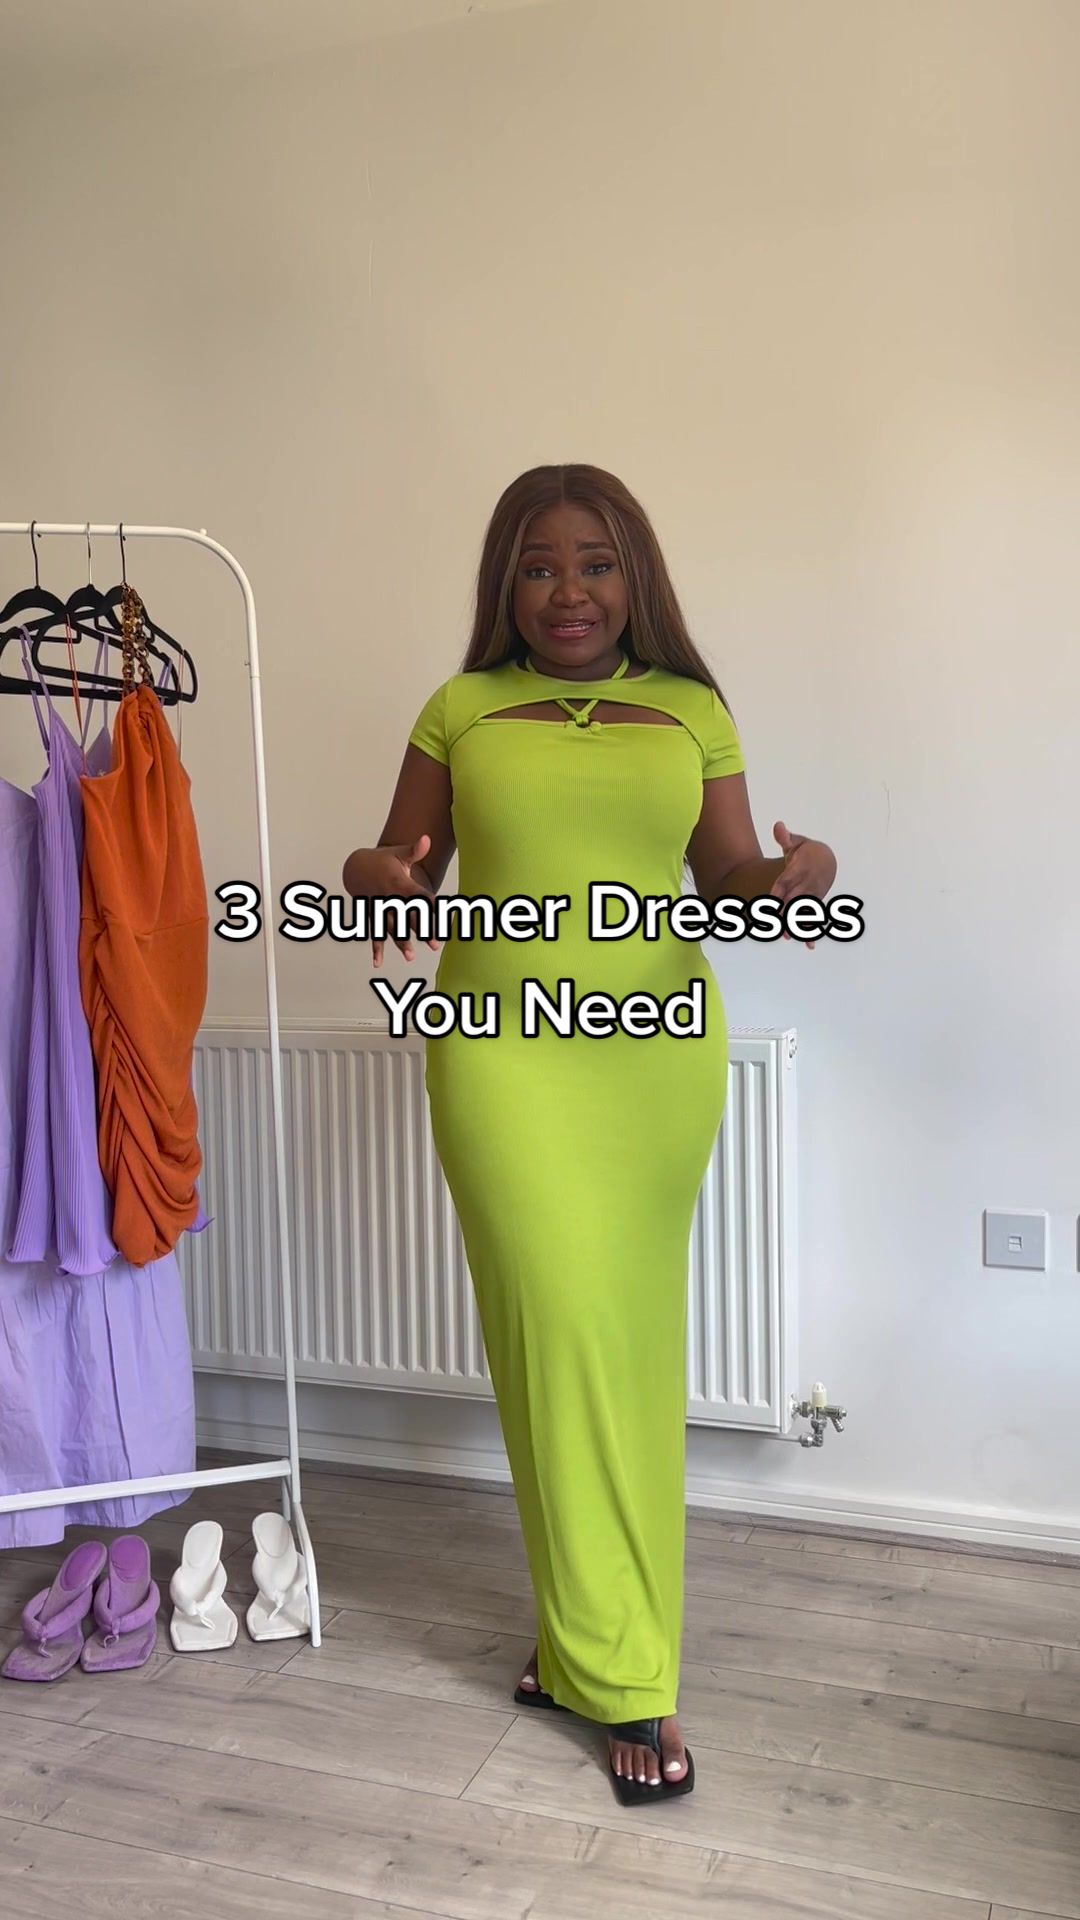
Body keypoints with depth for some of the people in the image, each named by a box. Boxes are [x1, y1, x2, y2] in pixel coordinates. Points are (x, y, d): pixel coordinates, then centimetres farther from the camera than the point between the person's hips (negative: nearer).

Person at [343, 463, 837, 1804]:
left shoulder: (693, 712, 9)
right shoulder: (461, 711, 8)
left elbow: (728, 873, 9)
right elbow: (399, 866, 11)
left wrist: (793, 876, -13)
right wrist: (376, 878, -12)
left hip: (658, 1052, 1)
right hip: (502, 1050, -1)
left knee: (632, 1338, 6)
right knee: (562, 1326, -5)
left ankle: (587, 1632, 24)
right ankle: (622, 1673, 10)